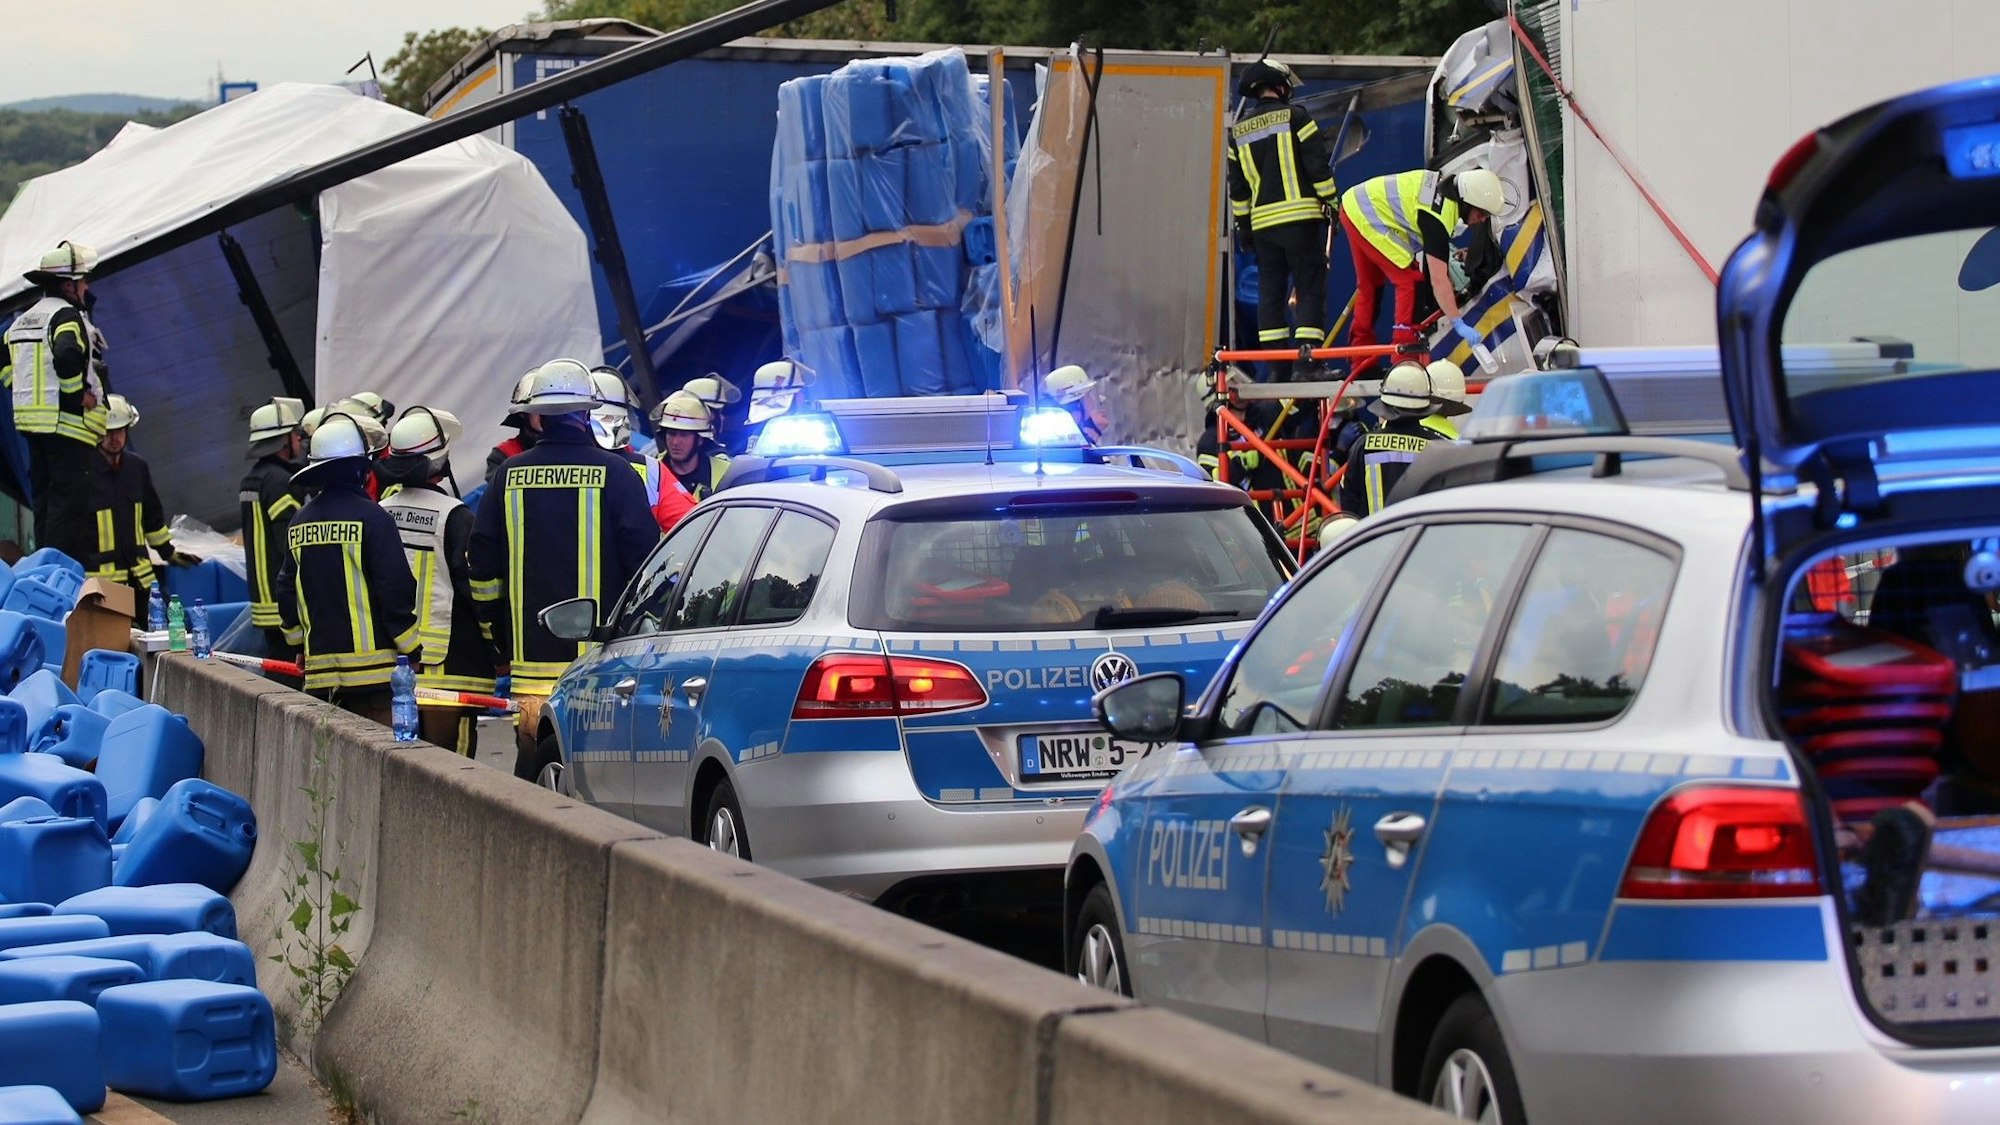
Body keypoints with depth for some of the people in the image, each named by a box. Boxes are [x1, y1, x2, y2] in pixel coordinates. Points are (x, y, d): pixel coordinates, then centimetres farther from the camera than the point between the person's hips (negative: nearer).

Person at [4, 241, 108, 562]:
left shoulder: (22, 321, 16)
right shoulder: (67, 316, -12)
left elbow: (5, 366, 19)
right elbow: (66, 356, -30)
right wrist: (82, 393, -18)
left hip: (31, 420, 9)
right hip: (68, 424, -9)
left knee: (44, 498, 14)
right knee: (70, 500, -10)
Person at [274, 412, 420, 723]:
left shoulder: (299, 523, 11)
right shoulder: (372, 519, -9)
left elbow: (287, 590, 17)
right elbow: (396, 591, -11)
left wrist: (300, 645, 28)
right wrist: (413, 652, -3)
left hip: (319, 667, 6)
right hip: (371, 665, -6)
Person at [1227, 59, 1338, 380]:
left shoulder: (1238, 130, 13)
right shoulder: (1295, 116, -3)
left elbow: (1237, 185, 16)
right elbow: (1318, 164, -7)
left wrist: (1242, 224, 21)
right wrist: (1330, 201, 1)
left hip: (1262, 221, 5)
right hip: (1300, 216, -5)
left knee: (1270, 292, 9)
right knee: (1310, 287, -1)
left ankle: (1276, 366, 6)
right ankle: (1307, 358, -12)